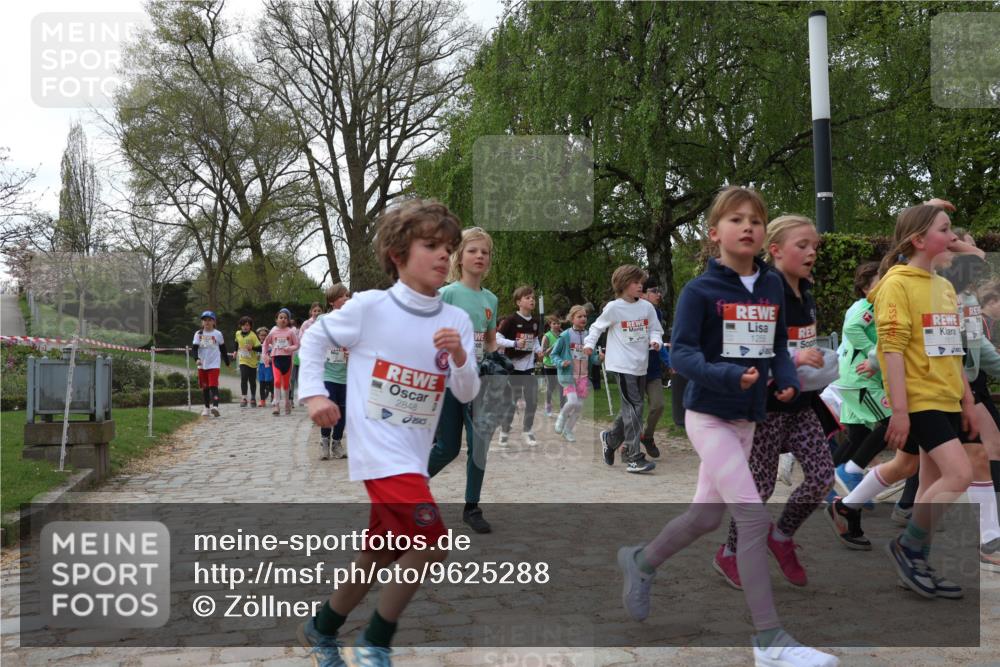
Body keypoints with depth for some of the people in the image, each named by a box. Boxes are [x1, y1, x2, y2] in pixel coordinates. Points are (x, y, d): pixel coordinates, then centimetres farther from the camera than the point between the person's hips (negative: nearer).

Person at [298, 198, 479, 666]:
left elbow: (467, 394, 2)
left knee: (379, 556, 16)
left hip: (414, 454, 6)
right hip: (377, 448, -6)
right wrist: (314, 393, 0)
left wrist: (459, 357, -16)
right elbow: (315, 338, 7)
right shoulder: (369, 307, -8)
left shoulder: (457, 320, 1)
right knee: (431, 543, -18)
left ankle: (321, 629, 41)